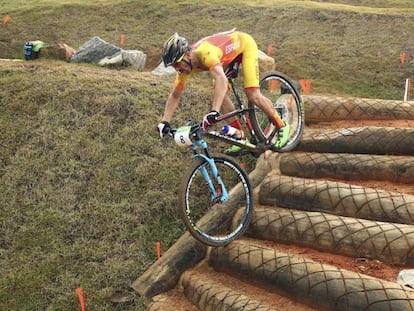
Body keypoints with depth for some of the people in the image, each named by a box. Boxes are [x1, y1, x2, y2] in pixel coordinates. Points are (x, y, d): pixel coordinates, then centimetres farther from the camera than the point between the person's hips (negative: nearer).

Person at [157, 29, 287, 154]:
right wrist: (165, 122, -19)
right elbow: (174, 95, -8)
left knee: (253, 95, -19)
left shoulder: (204, 53, -42)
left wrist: (214, 112, -67)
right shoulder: (185, 66, -18)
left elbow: (222, 80, -58)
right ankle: (241, 138, 2)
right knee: (219, 94, -9)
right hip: (230, 53, 7)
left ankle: (282, 128, 2)